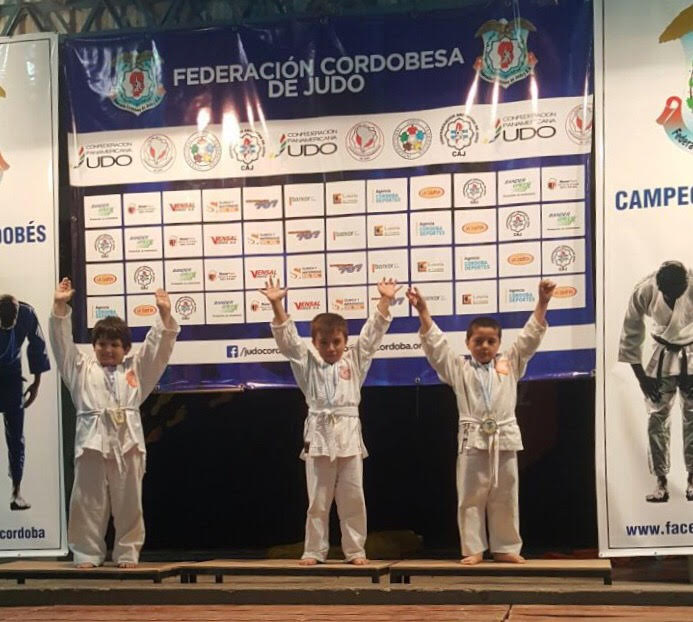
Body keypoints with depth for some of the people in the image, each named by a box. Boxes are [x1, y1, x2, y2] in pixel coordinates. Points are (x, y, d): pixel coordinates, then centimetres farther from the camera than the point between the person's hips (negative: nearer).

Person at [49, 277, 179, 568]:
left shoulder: (136, 368, 16)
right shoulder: (82, 368, 15)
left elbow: (158, 346, 9)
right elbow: (62, 342, 6)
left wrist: (164, 313, -3)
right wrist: (60, 307, -5)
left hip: (127, 441, 1)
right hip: (92, 440, 0)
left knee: (128, 502, 5)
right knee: (88, 502, 2)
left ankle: (127, 553, 15)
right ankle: (87, 553, 11)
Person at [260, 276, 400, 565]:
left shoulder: (355, 361, 11)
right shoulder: (307, 364, 9)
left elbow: (373, 332, 4)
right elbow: (286, 336, 0)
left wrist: (385, 301, -6)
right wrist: (277, 305, -12)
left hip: (348, 434, 1)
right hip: (319, 435, 0)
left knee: (352, 498, 4)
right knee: (318, 499, 4)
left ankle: (355, 550, 12)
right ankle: (314, 551, 12)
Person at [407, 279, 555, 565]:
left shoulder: (510, 364, 10)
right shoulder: (459, 369, 6)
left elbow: (530, 336, 4)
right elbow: (435, 343, -3)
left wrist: (542, 303, -7)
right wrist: (423, 311, -15)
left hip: (505, 438, 1)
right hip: (473, 439, -1)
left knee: (505, 498, 7)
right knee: (470, 497, 1)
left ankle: (505, 548, 16)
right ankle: (473, 549, 9)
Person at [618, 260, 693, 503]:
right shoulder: (644, 291, -25)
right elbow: (631, 336, -11)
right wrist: (641, 377, -9)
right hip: (663, 356, 1)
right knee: (657, 418, -2)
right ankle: (661, 483, 4)